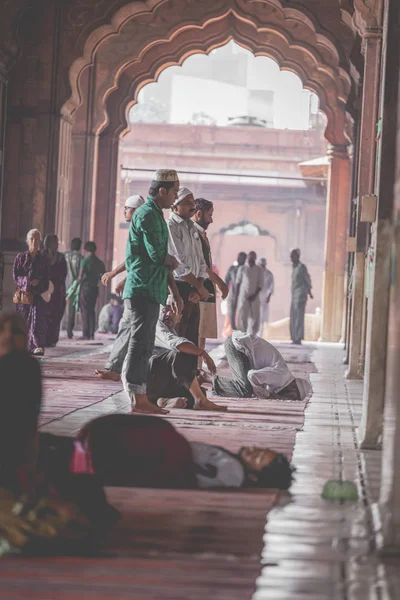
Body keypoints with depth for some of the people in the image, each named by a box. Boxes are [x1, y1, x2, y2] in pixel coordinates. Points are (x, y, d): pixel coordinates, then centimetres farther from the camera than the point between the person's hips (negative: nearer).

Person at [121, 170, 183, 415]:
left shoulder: (157, 216, 20)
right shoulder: (147, 215, -12)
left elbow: (163, 259, 22)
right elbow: (157, 255, -19)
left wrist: (175, 293, 20)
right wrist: (173, 262, 3)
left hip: (153, 290, 10)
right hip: (144, 288, -10)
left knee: (145, 346, 10)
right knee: (140, 343, -9)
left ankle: (141, 398, 13)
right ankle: (137, 398, -8)